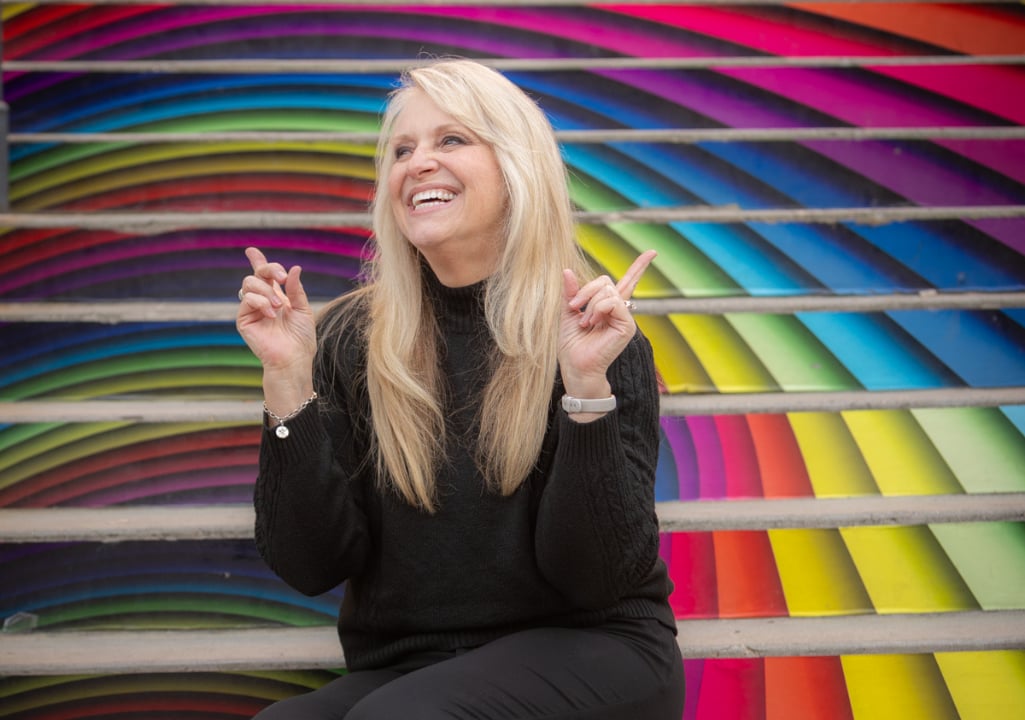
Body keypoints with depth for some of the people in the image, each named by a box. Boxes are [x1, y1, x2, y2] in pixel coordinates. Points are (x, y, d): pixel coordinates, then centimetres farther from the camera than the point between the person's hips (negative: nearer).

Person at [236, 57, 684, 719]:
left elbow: (599, 577, -11)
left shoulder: (595, 334, -4)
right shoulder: (352, 339, 2)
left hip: (586, 652, -1)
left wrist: (586, 385, -22)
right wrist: (290, 380, -13)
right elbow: (311, 564, -3)